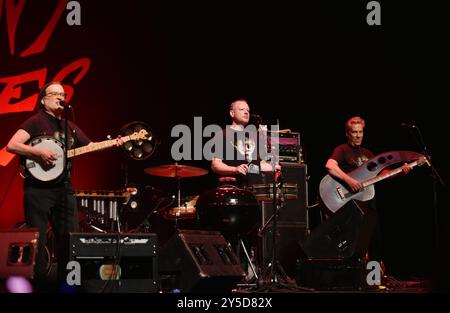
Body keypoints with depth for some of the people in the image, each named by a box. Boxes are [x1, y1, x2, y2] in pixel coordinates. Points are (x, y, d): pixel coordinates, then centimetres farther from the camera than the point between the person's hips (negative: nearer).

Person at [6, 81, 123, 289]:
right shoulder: (36, 121, -3)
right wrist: (39, 152, -23)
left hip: (63, 188, 7)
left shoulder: (70, 126, 17)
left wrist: (112, 144, 4)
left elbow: (90, 146, 20)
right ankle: (39, 283, 3)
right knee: (37, 240, -4)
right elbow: (12, 145, -14)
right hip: (38, 188, -7)